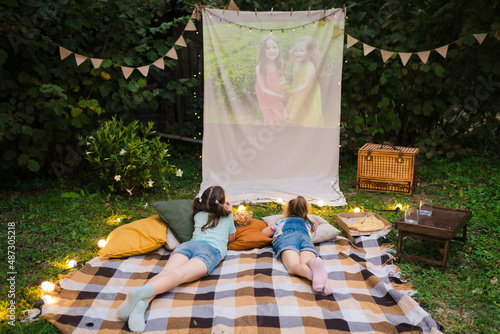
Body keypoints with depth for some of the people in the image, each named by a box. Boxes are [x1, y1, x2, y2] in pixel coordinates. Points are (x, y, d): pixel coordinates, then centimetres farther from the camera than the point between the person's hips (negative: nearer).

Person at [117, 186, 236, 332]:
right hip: (212, 249, -3)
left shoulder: (198, 214, 34)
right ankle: (140, 292, -54)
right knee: (180, 274, -26)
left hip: (187, 244, 4)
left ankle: (142, 302, -52)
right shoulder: (227, 216, 29)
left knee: (165, 272, -21)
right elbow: (231, 238, 46)